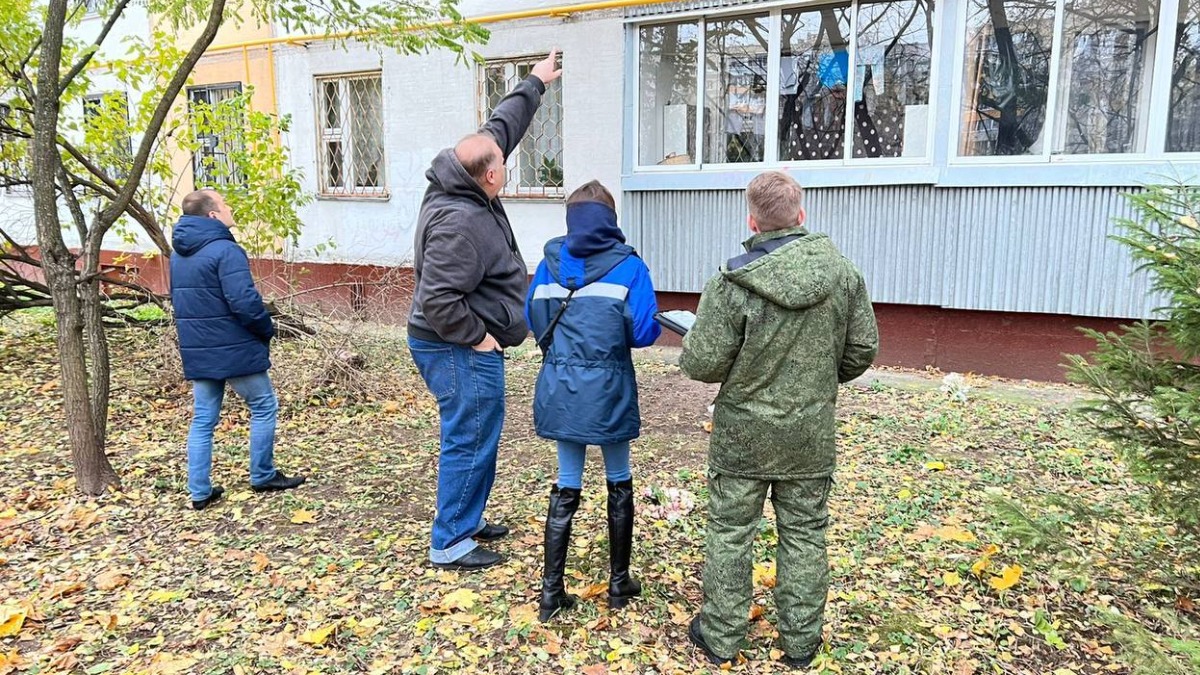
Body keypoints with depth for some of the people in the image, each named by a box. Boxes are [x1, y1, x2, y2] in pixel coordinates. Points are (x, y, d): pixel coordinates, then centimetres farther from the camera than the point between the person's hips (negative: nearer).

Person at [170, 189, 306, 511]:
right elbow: (245, 302, -25)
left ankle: (200, 491, 14)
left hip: (197, 352, 8)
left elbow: (180, 300, 19)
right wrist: (267, 329, -9)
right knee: (263, 407, 9)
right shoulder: (225, 250, -18)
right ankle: (263, 476, 17)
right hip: (234, 350, -8)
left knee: (203, 418, 11)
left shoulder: (178, 254, 11)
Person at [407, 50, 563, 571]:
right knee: (470, 441, -2)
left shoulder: (464, 187, 4)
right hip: (459, 351, -11)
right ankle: (449, 544, 11)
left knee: (478, 437, 20)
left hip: (465, 348, 11)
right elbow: (437, 301, -29)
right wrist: (477, 336, -17)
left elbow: (500, 127, 18)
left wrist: (535, 85, 27)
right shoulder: (460, 222, -26)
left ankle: (467, 521, 34)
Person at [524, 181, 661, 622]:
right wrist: (634, 327, 10)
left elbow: (533, 320, 6)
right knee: (619, 483, 16)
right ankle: (619, 584, 26)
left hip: (560, 389, 3)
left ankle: (552, 592, 14)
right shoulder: (627, 265, -7)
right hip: (607, 391, -3)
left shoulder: (550, 263, 2)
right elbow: (644, 332, -12)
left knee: (566, 488, 13)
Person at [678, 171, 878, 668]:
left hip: (743, 436, -3)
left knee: (729, 533, 12)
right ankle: (801, 641, 29)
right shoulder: (844, 275, -5)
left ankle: (721, 636, 26)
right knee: (804, 536, 16)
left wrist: (690, 341, 6)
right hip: (812, 437, 3)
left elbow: (702, 365, -17)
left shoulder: (733, 285, -19)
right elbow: (862, 351, 3)